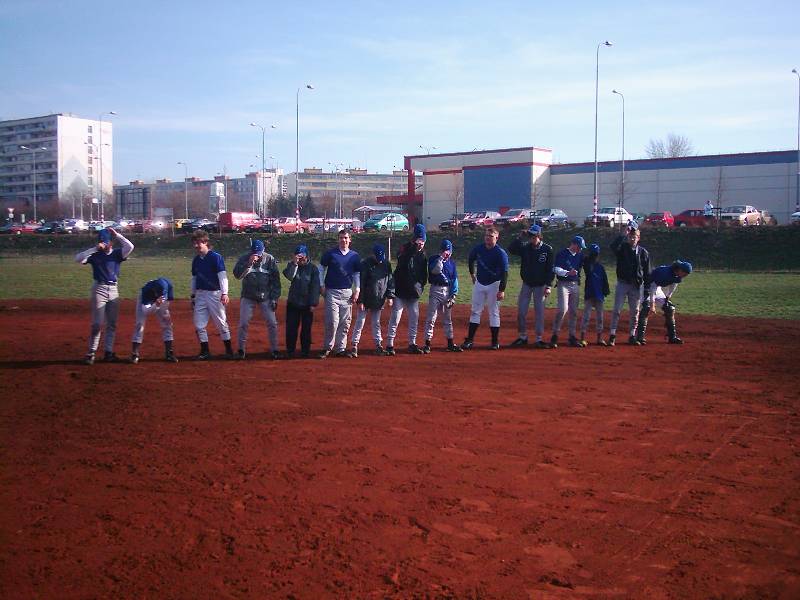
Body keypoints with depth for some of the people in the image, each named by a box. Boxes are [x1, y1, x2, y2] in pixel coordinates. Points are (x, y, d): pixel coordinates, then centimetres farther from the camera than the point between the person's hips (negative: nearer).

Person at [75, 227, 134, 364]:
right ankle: (91, 353, 0)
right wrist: (94, 249, -18)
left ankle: (109, 353, 14)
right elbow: (78, 258, -14)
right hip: (99, 289, -3)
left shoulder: (117, 253, 4)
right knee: (97, 324, -6)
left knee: (112, 324, 7)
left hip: (113, 290, 3)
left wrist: (116, 234, -10)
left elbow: (130, 246, -13)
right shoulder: (95, 254, 0)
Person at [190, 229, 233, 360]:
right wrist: (193, 296, 19)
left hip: (214, 294, -6)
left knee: (221, 323, 1)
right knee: (199, 325, 4)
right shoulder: (196, 260, 10)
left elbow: (222, 276, -16)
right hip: (200, 294, 6)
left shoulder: (216, 257, -9)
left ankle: (229, 350, 12)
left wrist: (224, 293, -26)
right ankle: (205, 351, 13)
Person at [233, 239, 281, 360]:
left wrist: (274, 298, -5)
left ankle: (274, 350, 10)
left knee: (272, 323, -1)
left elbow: (276, 280, -1)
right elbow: (237, 274, -18)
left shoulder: (270, 259, -5)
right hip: (248, 297, 0)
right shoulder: (244, 258, -6)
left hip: (265, 297, 0)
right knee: (243, 323, -2)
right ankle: (241, 350, 10)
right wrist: (249, 263, -29)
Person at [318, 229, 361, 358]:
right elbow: (321, 268, 7)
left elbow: (357, 274, 14)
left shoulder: (355, 256, 8)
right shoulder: (330, 253, 0)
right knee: (332, 321, -9)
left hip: (347, 293, 3)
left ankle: (341, 349, 12)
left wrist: (357, 290, 6)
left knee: (345, 323, 4)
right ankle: (328, 348, 4)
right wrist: (321, 286, 0)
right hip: (332, 292, -3)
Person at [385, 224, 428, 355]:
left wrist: (421, 285, 1)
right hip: (401, 290, -5)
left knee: (414, 318, 8)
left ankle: (412, 344, 18)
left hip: (414, 292, 6)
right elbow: (403, 263, -28)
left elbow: (424, 273, 15)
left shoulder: (422, 253, 9)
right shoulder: (406, 249, -8)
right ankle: (390, 345, -1)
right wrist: (414, 248, -31)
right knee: (395, 318, -5)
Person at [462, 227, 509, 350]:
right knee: (475, 311, 6)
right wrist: (472, 274, 19)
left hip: (493, 285, -5)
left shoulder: (501, 253, -15)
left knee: (494, 312, 0)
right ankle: (470, 340, 9)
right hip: (479, 283, 5)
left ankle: (495, 341, 7)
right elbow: (471, 260, 21)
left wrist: (502, 290, -23)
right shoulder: (478, 249, -1)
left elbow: (504, 273, -18)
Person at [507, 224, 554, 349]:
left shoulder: (547, 249, -8)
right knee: (521, 311, 3)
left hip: (540, 286, -3)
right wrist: (520, 238, -18)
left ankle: (539, 339, 9)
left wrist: (548, 286, -12)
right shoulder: (525, 247, -1)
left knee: (539, 312, 1)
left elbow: (550, 269, -7)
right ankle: (523, 337, 15)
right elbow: (511, 249, -14)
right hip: (526, 284, 3)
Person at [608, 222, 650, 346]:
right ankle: (612, 335, -1)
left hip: (636, 286, 2)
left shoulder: (643, 252, 3)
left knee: (635, 312, 8)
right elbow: (613, 246, -26)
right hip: (622, 284, -2)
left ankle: (632, 336, 17)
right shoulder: (622, 248, -1)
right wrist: (624, 235, -26)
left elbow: (647, 272, 6)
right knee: (617, 310, -4)